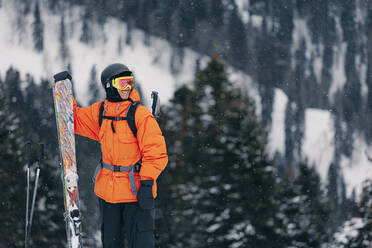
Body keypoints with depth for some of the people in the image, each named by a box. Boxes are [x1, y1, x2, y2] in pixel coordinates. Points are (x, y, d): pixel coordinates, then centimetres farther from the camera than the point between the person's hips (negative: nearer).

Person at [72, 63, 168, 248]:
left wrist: (147, 183, -19)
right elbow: (75, 120, 19)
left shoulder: (141, 115, -12)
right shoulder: (99, 112, 4)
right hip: (107, 190, 5)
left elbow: (155, 152, -13)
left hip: (136, 190, -5)